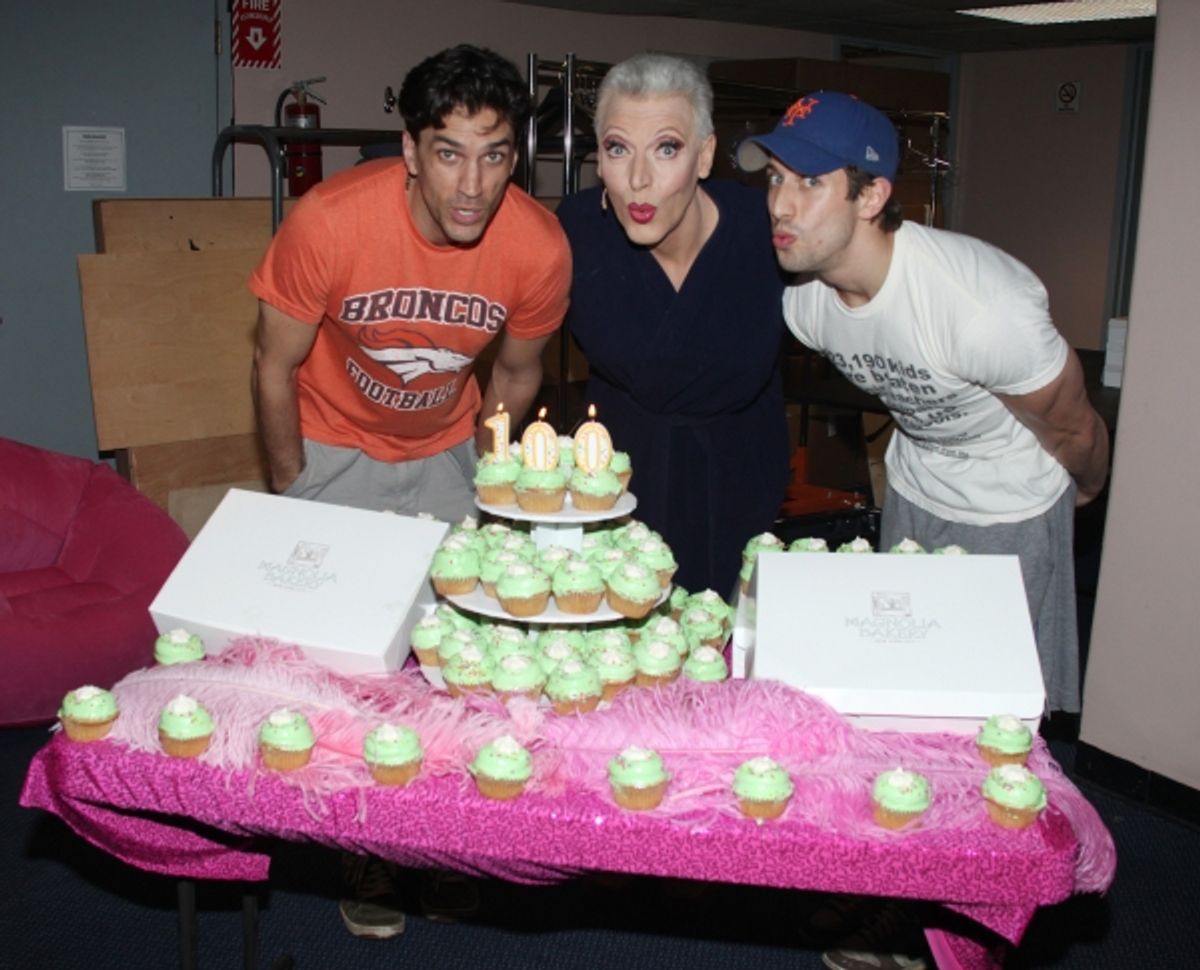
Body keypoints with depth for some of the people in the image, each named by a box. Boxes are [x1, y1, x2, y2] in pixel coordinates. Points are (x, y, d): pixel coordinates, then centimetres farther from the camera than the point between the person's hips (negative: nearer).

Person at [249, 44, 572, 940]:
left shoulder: (539, 247, -24)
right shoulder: (330, 221, -30)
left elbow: (517, 372, -3)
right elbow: (276, 366, -14)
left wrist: (477, 477, 5)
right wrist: (292, 495, -6)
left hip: (447, 447, 2)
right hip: (335, 446, -2)